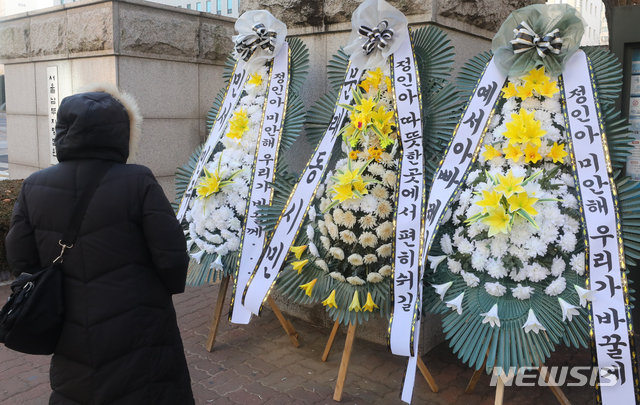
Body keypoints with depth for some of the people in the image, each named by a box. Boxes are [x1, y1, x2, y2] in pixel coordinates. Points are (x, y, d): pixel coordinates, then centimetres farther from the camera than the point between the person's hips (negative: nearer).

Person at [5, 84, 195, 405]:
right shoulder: (138, 182, -18)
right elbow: (172, 258, -18)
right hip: (140, 337, -4)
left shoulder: (33, 187, -5)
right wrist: (172, 286, 4)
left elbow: (22, 261, 0)